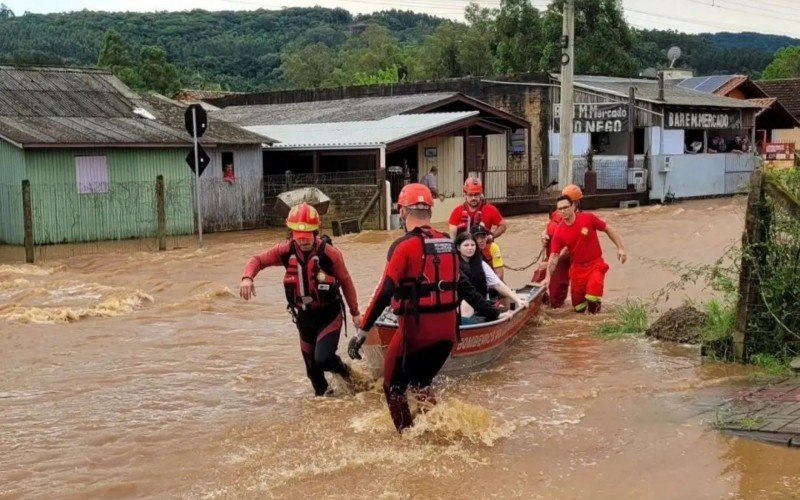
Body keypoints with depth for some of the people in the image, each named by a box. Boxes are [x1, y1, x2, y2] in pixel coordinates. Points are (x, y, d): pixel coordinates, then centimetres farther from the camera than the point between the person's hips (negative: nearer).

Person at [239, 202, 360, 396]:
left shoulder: (329, 253, -20)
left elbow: (345, 282, -8)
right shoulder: (286, 251, -11)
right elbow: (258, 260, -2)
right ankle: (322, 395, 39)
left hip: (329, 315, -4)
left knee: (322, 359, -17)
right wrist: (247, 277, -24)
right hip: (304, 315, 4)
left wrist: (355, 313, -1)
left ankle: (344, 371, 16)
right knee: (311, 364, 15)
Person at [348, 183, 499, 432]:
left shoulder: (404, 246, -11)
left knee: (395, 388, 12)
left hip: (416, 328, -6)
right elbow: (463, 285, 14)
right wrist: (488, 311, 26)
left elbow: (385, 292, -16)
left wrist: (362, 332, -14)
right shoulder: (447, 243, 7)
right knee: (421, 382, 26)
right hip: (447, 329, 6)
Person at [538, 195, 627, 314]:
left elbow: (608, 229, -1)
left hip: (595, 264, -3)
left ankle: (594, 311, 8)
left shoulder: (588, 218, -13)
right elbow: (554, 256, -7)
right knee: (578, 308, 9)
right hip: (577, 268, 3)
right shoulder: (559, 232, -8)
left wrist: (620, 248, -4)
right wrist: (548, 277, -17)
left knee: (593, 297, -26)